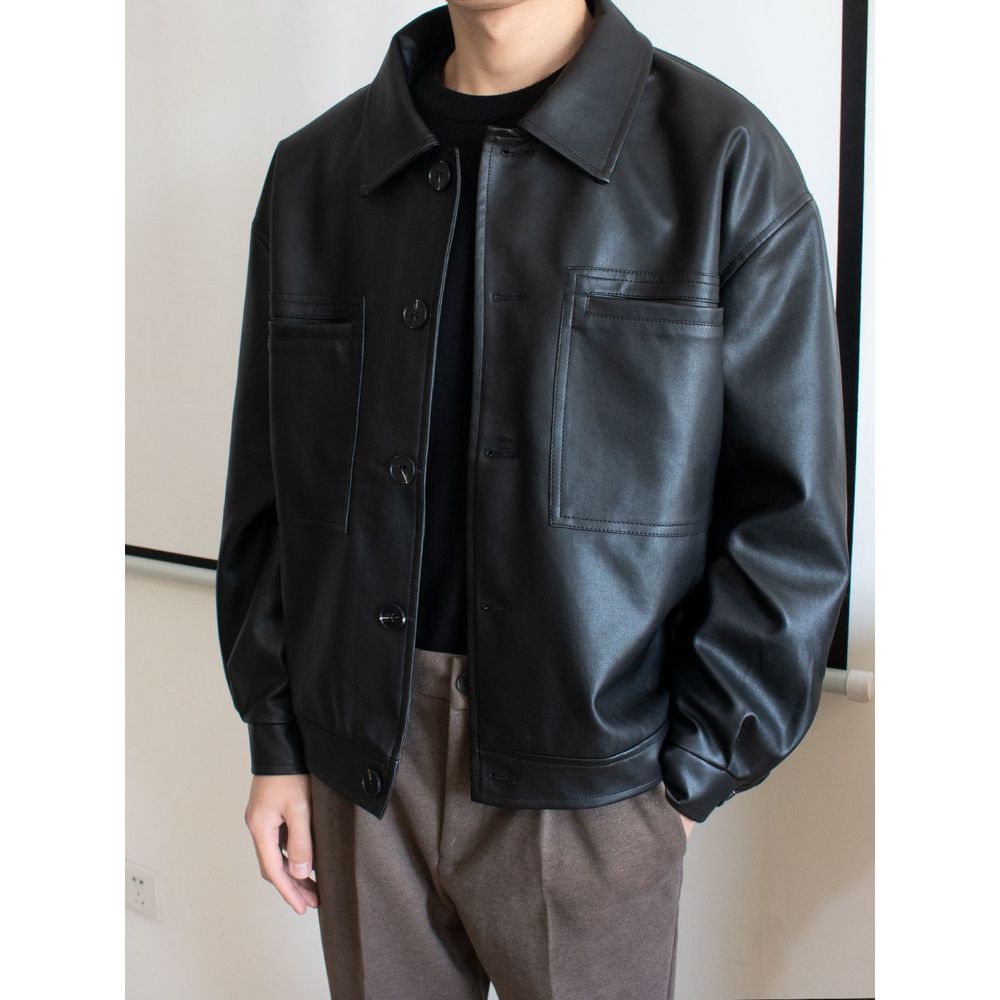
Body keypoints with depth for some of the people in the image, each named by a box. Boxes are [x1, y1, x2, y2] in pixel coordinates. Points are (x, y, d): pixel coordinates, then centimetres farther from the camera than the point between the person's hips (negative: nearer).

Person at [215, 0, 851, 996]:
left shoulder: (722, 159, -4)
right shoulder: (313, 170, 6)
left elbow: (787, 515, -5)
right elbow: (268, 491, 8)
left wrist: (694, 771, -7)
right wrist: (275, 742, 7)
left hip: (584, 782, -2)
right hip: (359, 760, 3)